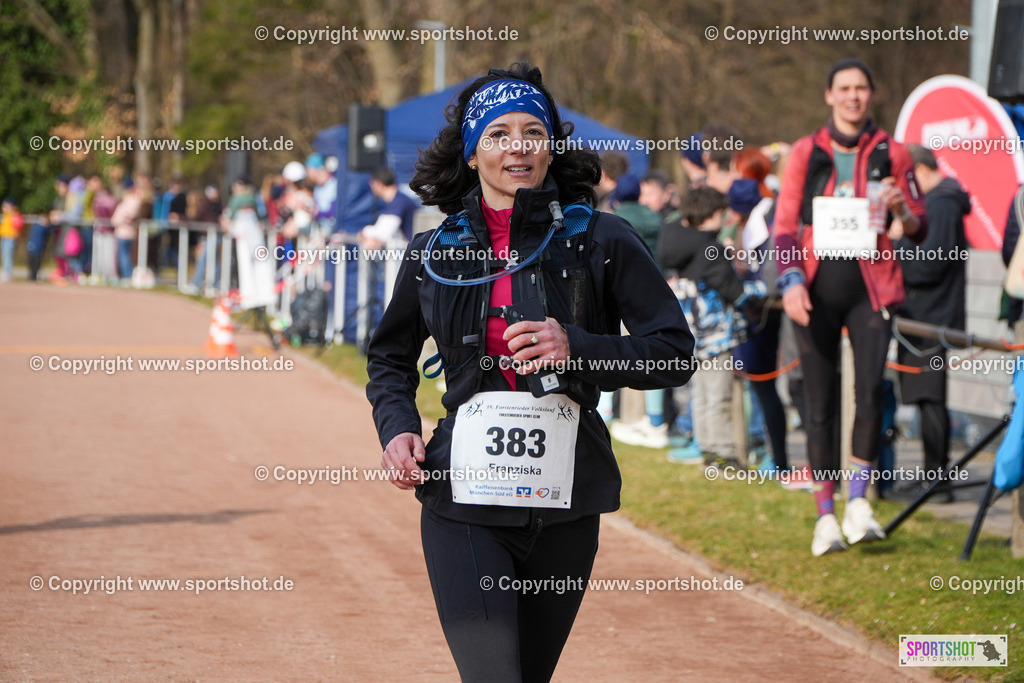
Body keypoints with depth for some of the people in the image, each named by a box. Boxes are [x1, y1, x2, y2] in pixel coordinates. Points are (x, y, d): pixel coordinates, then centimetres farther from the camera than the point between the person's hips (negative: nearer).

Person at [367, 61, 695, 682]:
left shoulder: (601, 241, 1)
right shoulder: (434, 253, 8)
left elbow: (675, 353, 0)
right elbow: (391, 358, 24)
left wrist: (578, 349, -15)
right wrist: (398, 428, 4)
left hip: (566, 504, 0)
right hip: (464, 500, 0)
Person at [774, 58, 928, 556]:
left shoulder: (891, 154, 8)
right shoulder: (806, 153, 8)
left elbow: (919, 228, 10)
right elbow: (785, 224, 7)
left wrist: (900, 210, -13)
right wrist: (791, 280, -8)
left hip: (871, 287, -1)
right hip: (817, 288, 1)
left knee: (870, 391, -19)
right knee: (820, 403, 2)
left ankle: (858, 502, -9)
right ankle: (825, 516, 9)